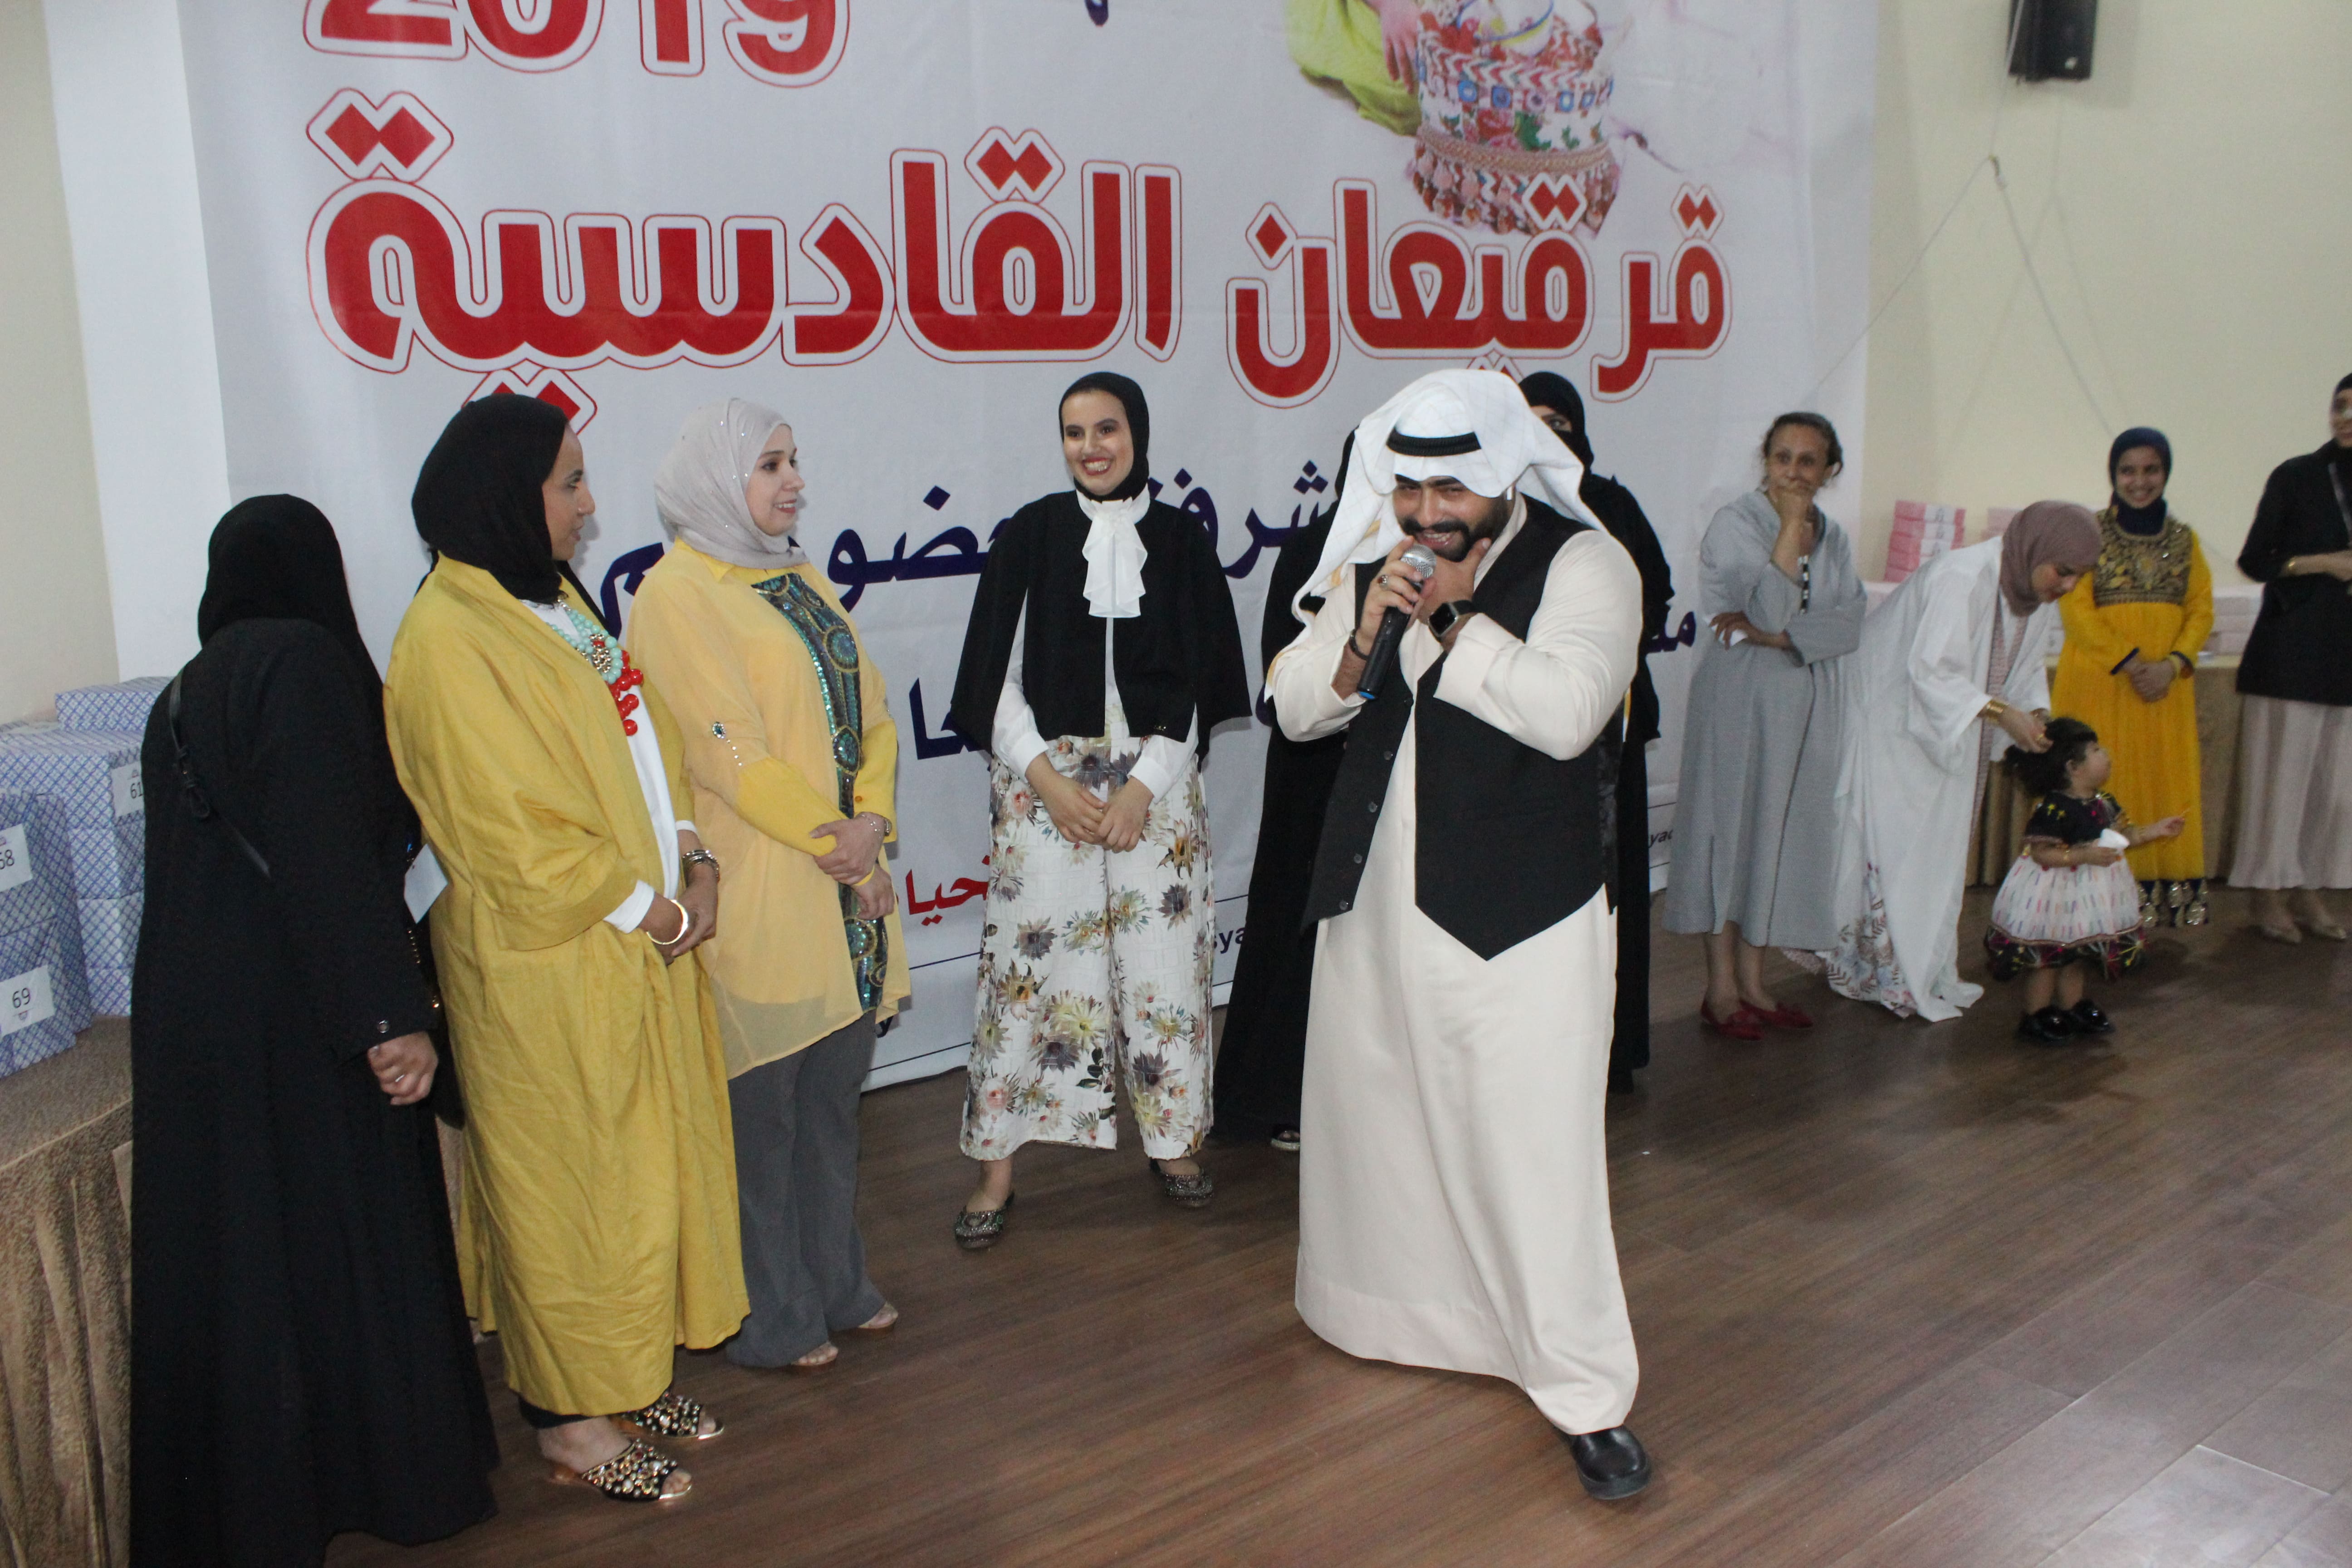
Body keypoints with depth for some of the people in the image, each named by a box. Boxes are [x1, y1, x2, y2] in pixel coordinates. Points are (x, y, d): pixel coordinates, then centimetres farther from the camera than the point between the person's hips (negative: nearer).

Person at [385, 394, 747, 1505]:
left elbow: (639, 745, 14)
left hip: (637, 943, 9)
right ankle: (568, 1414, 21)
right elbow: (508, 834, -21)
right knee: (569, 1179, 4)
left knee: (650, 1160, 16)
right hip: (545, 965, -9)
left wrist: (689, 859, 1)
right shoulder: (448, 640, -18)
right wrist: (642, 906, -14)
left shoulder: (551, 599, 11)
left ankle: (627, 1375, 33)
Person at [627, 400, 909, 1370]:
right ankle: (768, 1319, 19)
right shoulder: (677, 594, -9)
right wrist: (838, 849, -13)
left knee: (833, 1095, 16)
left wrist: (870, 821, -6)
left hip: (846, 884, 7)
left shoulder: (804, 581, 15)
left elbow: (872, 715, 11)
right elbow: (734, 754, -15)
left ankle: (835, 1285, 32)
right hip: (757, 897, -7)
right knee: (760, 1108, 3)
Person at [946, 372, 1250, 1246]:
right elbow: (997, 677, 0)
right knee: (1030, 960, 0)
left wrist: (1141, 789, -8)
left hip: (1155, 784, 1)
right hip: (1043, 783, -1)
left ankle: (1171, 1140, 23)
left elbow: (1196, 683, 2)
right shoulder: (1030, 535, 2)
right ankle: (997, 1168, 9)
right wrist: (1051, 781, -10)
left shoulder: (1180, 541, 4)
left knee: (1162, 957, 5)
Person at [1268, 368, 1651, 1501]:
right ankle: (1374, 1310, 44)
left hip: (1522, 914, -6)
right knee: (1375, 1112, 20)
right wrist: (1367, 631, -14)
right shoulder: (1370, 567, 8)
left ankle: (1587, 1394, 11)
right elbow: (1295, 706, 4)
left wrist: (1454, 616, -19)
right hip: (1376, 900, 6)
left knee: (1536, 1146, -4)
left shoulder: (1583, 564, -10)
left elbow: (1565, 712, -25)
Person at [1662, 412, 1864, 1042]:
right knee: (1730, 829, -1)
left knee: (1781, 833, 8)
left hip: (1808, 709, 6)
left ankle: (1753, 981, 18)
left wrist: (1777, 636, -18)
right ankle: (1722, 990, 7)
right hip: (1741, 701, -5)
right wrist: (1790, 527, -15)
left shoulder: (1833, 538, 10)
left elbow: (1850, 623, -4)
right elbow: (1772, 608, -19)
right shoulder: (1733, 525, -7)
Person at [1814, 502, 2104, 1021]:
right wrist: (2003, 713, -35)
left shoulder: (2039, 593, 0)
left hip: (1948, 734, 9)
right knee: (1891, 845, -7)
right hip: (1893, 720, -9)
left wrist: (2038, 716, -8)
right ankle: (1889, 974, 2)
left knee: (1940, 848, 12)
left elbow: (2028, 667, 10)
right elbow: (1931, 671, -30)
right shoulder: (1961, 579, -28)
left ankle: (1926, 972, 20)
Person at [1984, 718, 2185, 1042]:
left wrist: (2155, 831, 10)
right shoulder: (2053, 809, -24)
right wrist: (2084, 855, -32)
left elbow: (2120, 836, 17)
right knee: (2047, 957, 3)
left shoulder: (2104, 802, 3)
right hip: (2056, 893, -8)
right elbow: (2041, 852, -26)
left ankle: (2072, 1007, 34)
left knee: (2076, 955, 20)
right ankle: (2037, 1016, 16)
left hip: (2091, 892, 8)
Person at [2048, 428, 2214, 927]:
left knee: (2167, 782, 4)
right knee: (2100, 786, -3)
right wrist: (2130, 663, -14)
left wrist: (2173, 664, -9)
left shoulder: (2183, 538, 11)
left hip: (2168, 686, 4)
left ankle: (2169, 895, 13)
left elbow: (2202, 610, 8)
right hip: (2098, 680, -4)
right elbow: (2076, 609, -7)